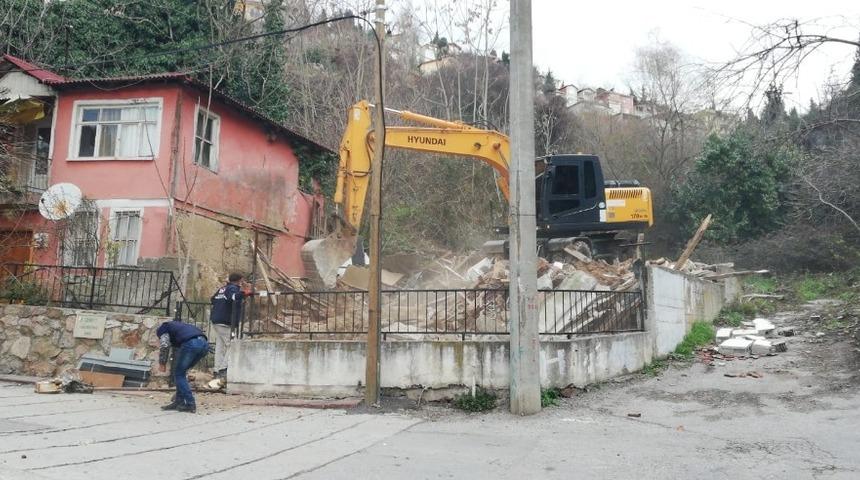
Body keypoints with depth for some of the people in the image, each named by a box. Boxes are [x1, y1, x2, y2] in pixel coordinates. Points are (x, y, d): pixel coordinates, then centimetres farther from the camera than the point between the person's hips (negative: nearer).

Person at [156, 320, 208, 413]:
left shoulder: (162, 328, 22)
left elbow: (164, 346, 0)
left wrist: (162, 363, 15)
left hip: (191, 343, -7)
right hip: (205, 343, 7)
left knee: (178, 374, 10)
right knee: (181, 373, 23)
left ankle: (190, 404, 8)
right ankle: (178, 402, 25)